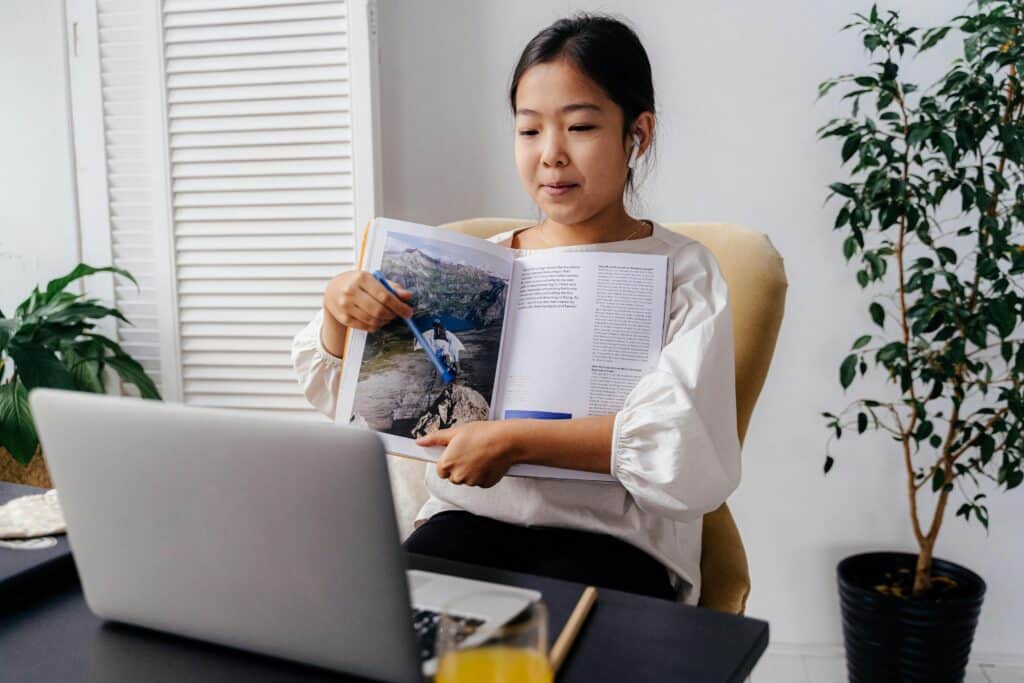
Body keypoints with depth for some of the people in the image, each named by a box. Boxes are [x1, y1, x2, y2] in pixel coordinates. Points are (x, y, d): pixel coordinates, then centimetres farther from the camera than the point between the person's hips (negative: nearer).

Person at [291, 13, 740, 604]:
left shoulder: (684, 271, 0)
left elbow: (691, 448, -17)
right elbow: (345, 395, 15)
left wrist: (515, 440, -22)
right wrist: (339, 304, -6)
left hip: (616, 537, -2)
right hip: (471, 517, 3)